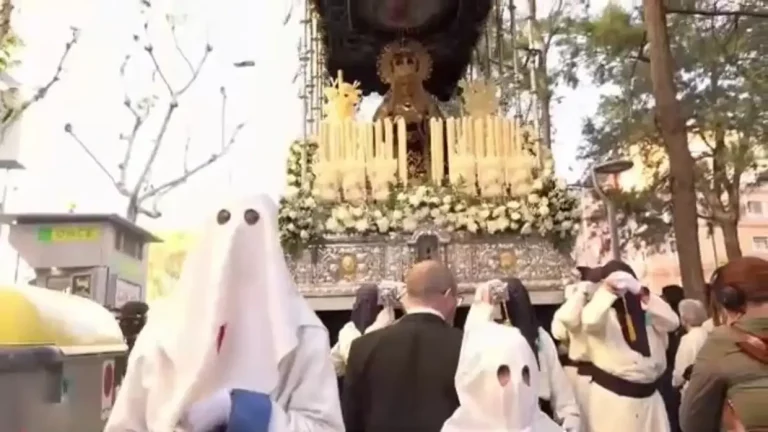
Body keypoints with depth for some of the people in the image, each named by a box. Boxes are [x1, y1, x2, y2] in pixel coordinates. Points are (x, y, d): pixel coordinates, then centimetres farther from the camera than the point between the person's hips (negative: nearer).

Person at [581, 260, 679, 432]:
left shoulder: (645, 310, 9)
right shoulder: (602, 310, -3)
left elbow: (672, 322, -9)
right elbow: (589, 320, -26)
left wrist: (642, 293, -17)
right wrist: (608, 288, -26)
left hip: (648, 394, 5)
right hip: (612, 394, -5)